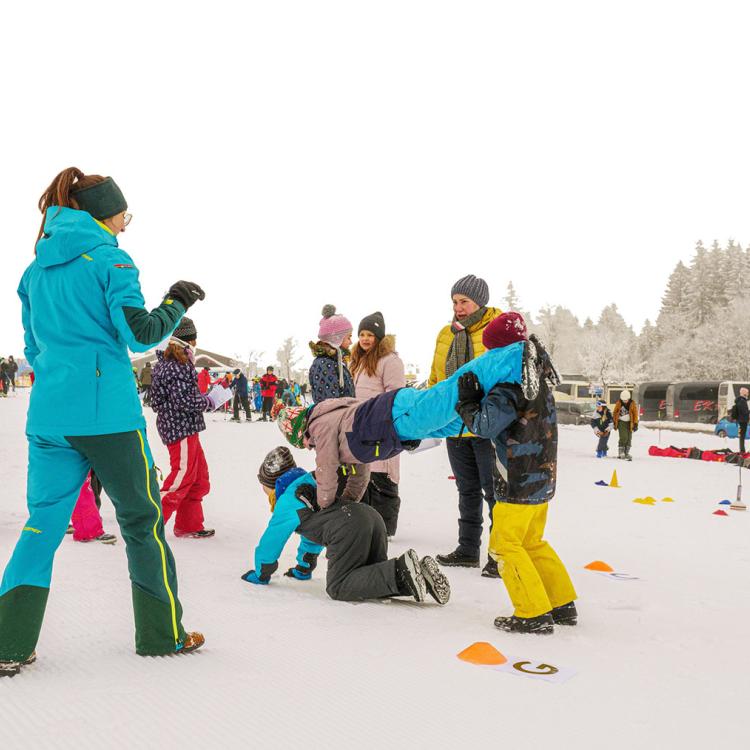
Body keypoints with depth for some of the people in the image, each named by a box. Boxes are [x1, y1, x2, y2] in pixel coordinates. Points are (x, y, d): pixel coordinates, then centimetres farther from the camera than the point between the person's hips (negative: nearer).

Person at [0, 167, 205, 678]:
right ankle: (163, 634, 15)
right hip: (108, 413, -6)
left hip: (48, 415, 6)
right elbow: (139, 334, -12)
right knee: (142, 519, 6)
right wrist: (177, 303, 3)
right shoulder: (110, 259, -5)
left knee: (44, 521, 9)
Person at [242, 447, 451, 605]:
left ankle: (401, 571, -25)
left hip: (348, 529, -9)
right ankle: (419, 571, -8)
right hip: (372, 517, 9)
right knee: (369, 575, 17)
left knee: (338, 587, -9)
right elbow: (312, 532, 49)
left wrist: (260, 574, 36)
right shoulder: (308, 483, 37)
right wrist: (304, 568, 58)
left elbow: (270, 542, 18)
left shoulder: (286, 503, 11)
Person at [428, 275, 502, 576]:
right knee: (467, 490, 17)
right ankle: (468, 549, 28)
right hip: (455, 426, 6)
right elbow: (435, 379, 18)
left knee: (495, 491, 0)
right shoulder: (446, 334, 10)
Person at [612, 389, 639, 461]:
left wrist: (635, 424, -5)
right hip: (621, 422, -2)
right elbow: (615, 412, 7)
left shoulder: (633, 404, -4)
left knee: (629, 439, 4)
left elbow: (635, 414, -1)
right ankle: (621, 453, -11)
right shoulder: (618, 403, -4)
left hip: (629, 423, 2)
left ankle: (626, 453, 15)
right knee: (623, 437, -15)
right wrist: (614, 422, 8)